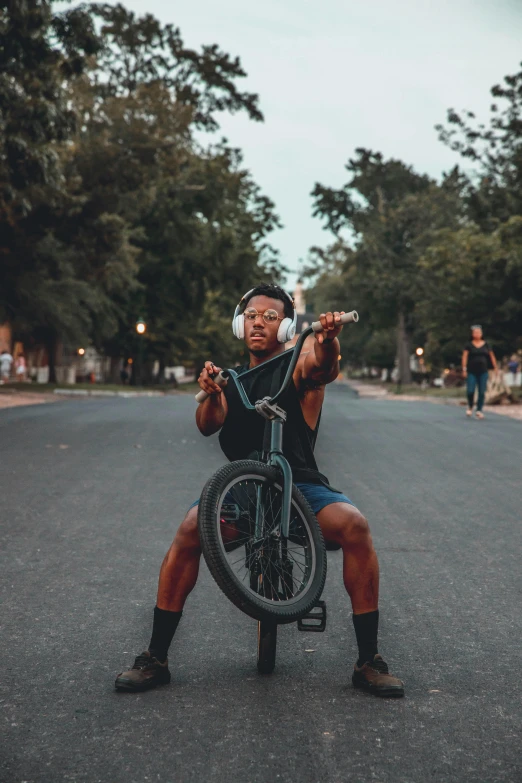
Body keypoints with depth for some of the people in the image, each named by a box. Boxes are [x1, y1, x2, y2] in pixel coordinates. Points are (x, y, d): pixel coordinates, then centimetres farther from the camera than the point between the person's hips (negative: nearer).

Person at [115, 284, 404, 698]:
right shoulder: (232, 379, 17)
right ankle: (155, 659, -18)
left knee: (355, 525, -31)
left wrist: (329, 341, -47)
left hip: (300, 483, -2)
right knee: (192, 528, -28)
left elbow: (323, 368, -23)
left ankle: (369, 661, -19)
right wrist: (211, 395, -25)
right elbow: (208, 425, -1)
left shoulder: (297, 365, 4)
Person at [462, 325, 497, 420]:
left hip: (483, 372, 2)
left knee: (482, 392, -2)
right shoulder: (469, 345, 2)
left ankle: (479, 410, 8)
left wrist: (495, 368, 9)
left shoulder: (486, 345, 8)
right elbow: (465, 357, -2)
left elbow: (491, 356, 13)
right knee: (470, 391, -10)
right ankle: (470, 407, 16)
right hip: (471, 372, -2)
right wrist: (464, 369, -10)